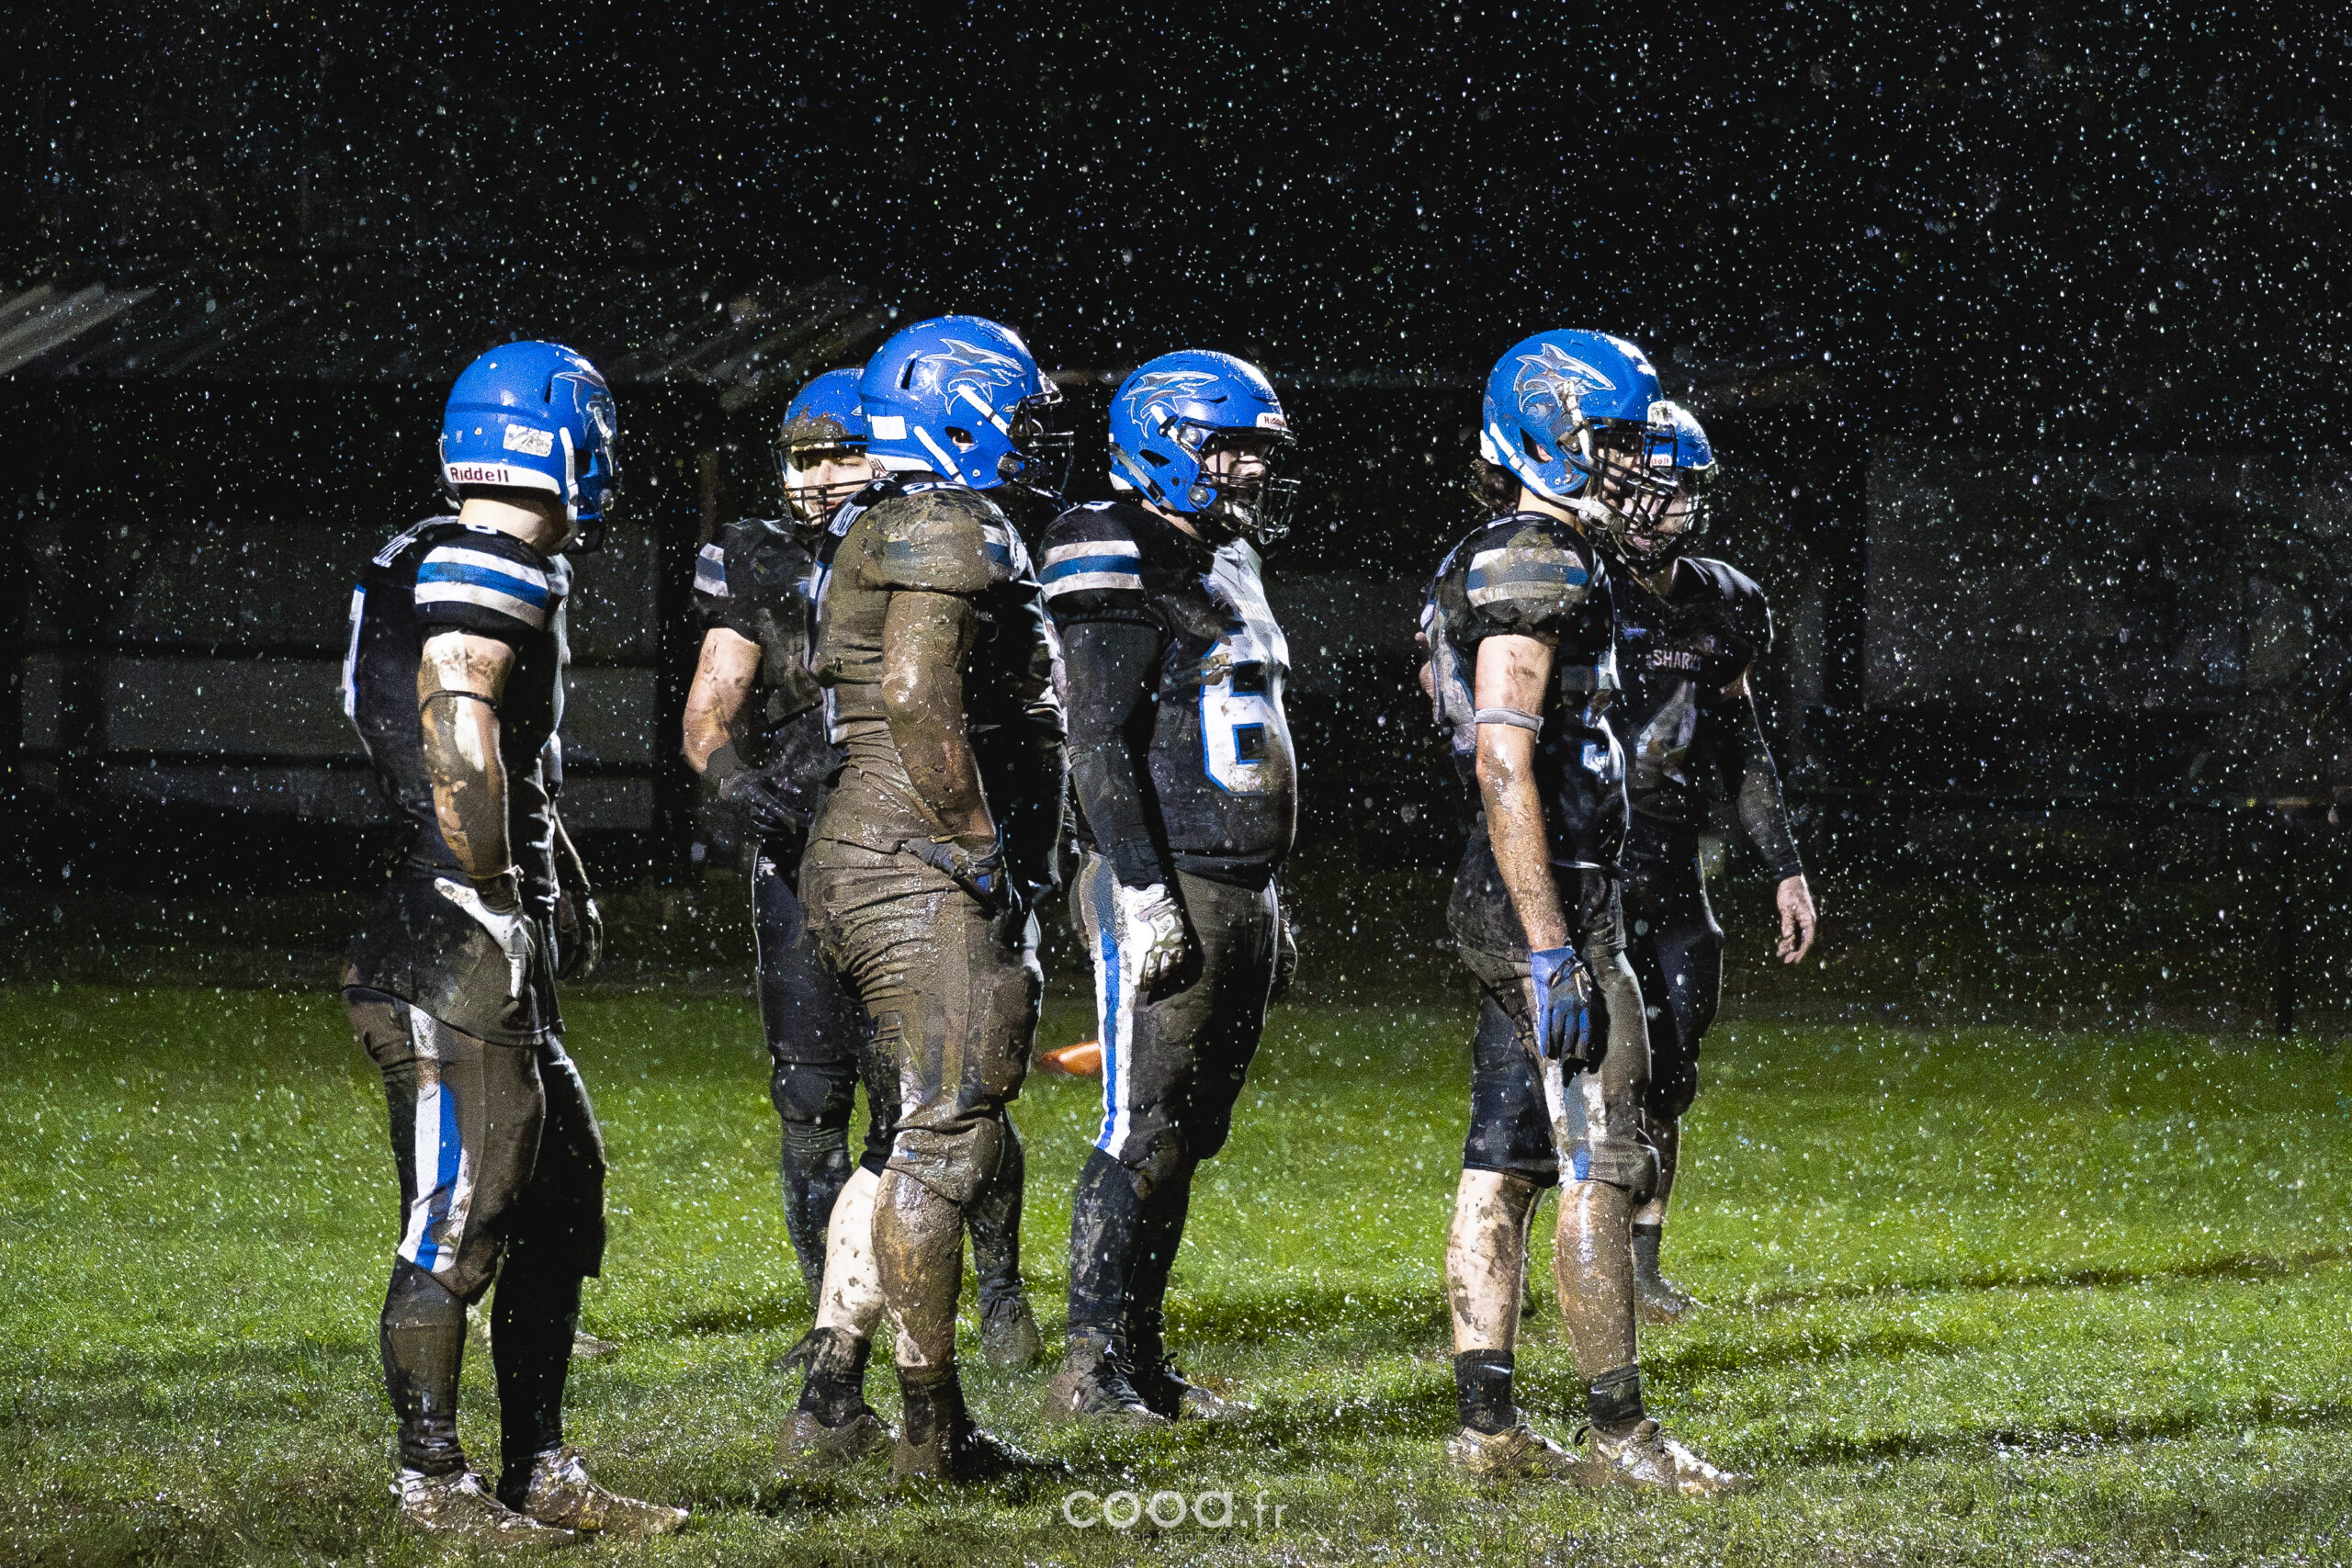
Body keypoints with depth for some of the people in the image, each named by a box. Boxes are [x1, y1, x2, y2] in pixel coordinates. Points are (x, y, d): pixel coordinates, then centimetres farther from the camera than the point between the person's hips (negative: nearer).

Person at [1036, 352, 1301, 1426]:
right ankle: (1092, 1365, -7)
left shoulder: (1226, 566, 19)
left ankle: (1142, 1355, 14)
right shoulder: (1120, 562, -10)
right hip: (1166, 888, -9)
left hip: (1241, 890, 9)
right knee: (1142, 1131, -10)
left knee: (1190, 1134, 9)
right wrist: (1144, 888, -21)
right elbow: (1101, 744, -15)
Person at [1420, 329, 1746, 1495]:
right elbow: (1504, 767, -22)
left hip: (1508, 904, 10)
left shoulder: (1505, 569, 17)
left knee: (1501, 1167, 9)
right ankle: (1616, 1431, -4)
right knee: (1600, 1168, -7)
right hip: (1547, 900, -10)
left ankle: (1486, 1423, 10)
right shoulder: (1534, 574, -15)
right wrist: (1553, 950, -23)